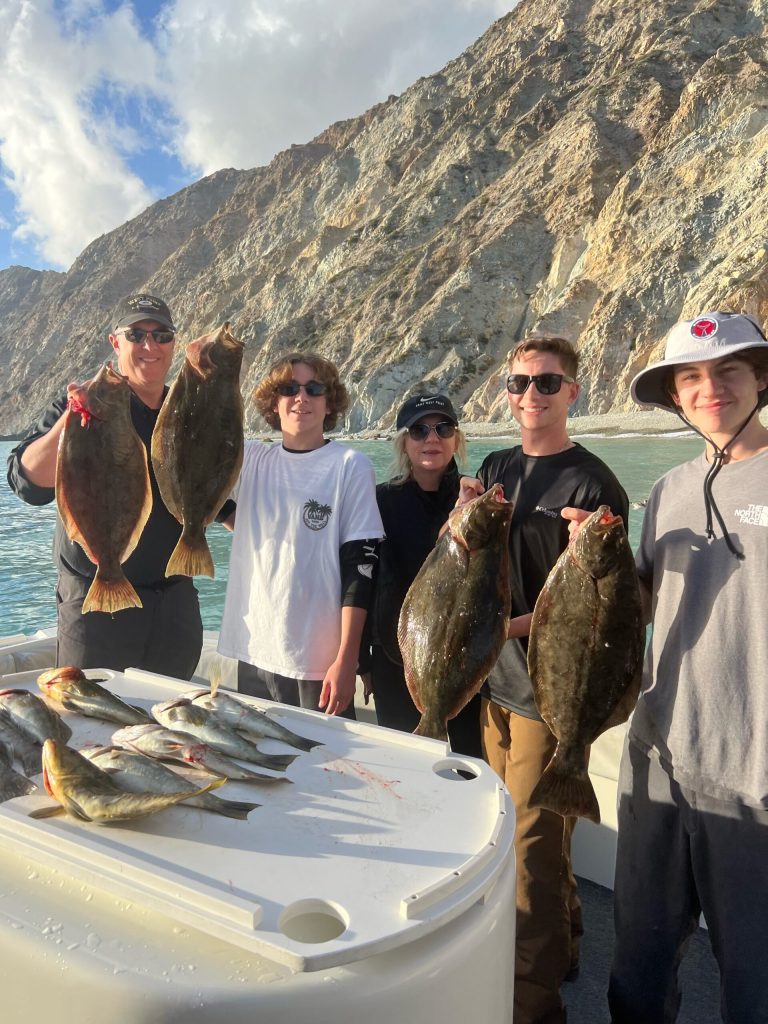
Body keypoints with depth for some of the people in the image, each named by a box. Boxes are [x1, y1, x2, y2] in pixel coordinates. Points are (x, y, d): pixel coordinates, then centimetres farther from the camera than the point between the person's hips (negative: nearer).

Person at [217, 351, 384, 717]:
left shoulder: (350, 465, -7)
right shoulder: (250, 459, 6)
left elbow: (360, 565, -9)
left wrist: (347, 659, -11)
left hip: (320, 663, -4)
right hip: (253, 655, 4)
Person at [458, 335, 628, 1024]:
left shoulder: (591, 483, -11)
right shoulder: (497, 469, 9)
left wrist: (518, 622, -24)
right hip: (495, 677, 7)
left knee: (532, 845, 1)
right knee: (511, 830, 19)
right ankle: (563, 946, 42)